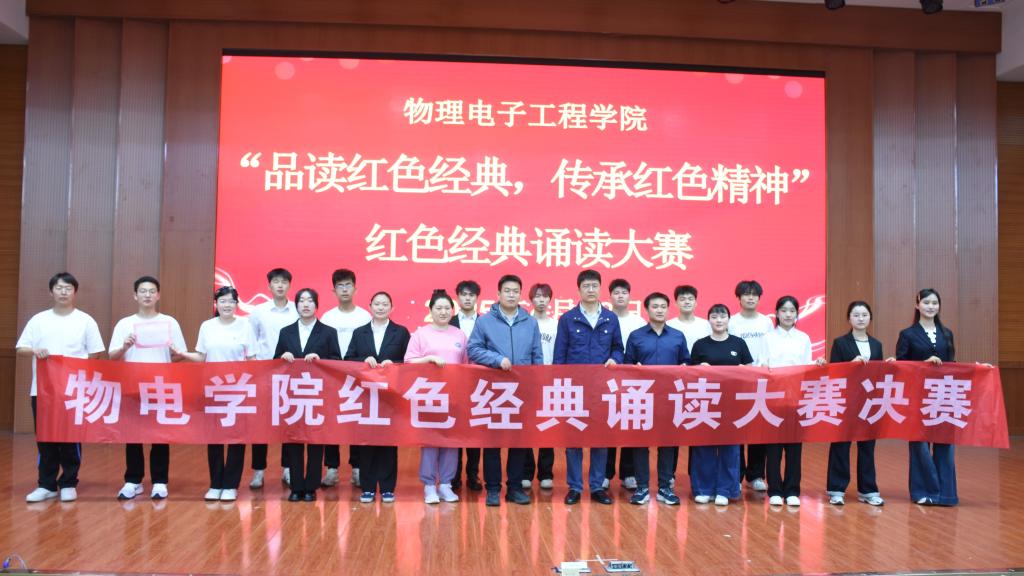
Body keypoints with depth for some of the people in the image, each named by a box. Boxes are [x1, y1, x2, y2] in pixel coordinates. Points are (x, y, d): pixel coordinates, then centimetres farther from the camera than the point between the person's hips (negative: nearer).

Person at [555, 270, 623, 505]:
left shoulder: (611, 318, 7)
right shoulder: (567, 319, 1)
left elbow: (618, 347, 14)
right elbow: (559, 355, 2)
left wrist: (614, 359, -9)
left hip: (603, 387, 2)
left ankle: (597, 486, 16)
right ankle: (574, 487, 11)